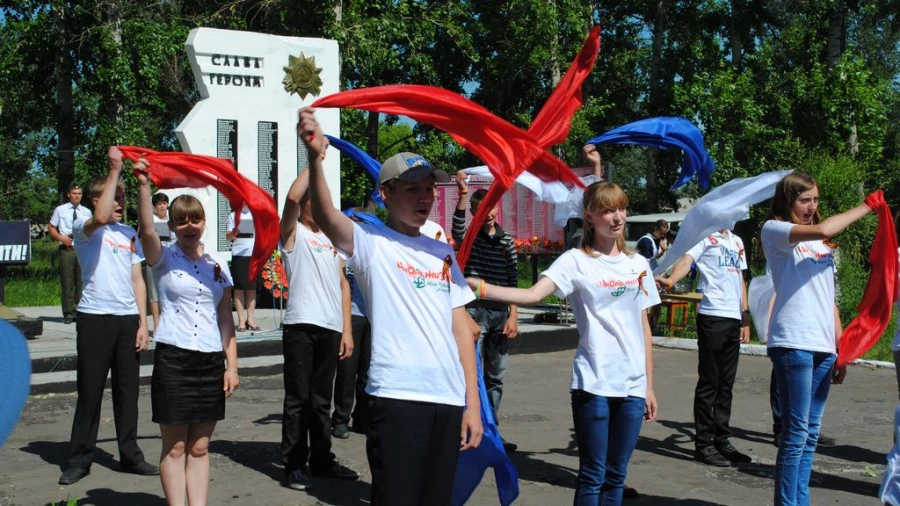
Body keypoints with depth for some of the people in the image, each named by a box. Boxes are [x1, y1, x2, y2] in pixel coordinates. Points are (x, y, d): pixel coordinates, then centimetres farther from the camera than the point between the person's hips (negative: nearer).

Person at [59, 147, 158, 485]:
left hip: (128, 318, 5)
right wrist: (114, 171, -22)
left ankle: (130, 455, 17)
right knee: (90, 389, -1)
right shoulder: (84, 228, -2)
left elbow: (137, 281, 13)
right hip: (95, 317, -5)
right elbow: (101, 218, -27)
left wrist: (142, 322, 5)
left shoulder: (130, 234, 14)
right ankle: (79, 460, 8)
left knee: (127, 389, 8)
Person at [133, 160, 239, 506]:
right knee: (175, 447, 2)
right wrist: (143, 185, -31)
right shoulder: (163, 258, 2)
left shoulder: (217, 264, 10)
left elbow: (226, 320, 9)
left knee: (200, 447, 7)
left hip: (211, 361, 3)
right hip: (172, 359, -3)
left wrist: (231, 366, 4)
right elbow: (147, 230, -21)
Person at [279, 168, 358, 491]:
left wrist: (347, 329, 11)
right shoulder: (293, 233, 4)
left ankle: (321, 459, 21)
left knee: (322, 400, 13)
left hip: (331, 328, 5)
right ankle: (294, 464, 5)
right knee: (298, 398, -2)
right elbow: (292, 197, -17)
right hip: (301, 325, -5)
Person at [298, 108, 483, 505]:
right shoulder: (370, 243, -1)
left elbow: (461, 329, 14)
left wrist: (473, 402, 9)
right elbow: (326, 218, -23)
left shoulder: (443, 253, 15)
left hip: (449, 399, 6)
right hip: (396, 397, -6)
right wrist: (315, 157, -39)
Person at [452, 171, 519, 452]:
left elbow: (513, 280, 10)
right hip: (474, 312, -4)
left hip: (501, 315, 5)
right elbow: (457, 227, -25)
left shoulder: (507, 240, 11)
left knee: (495, 378, 11)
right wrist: (462, 191, -35)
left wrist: (513, 315, 4)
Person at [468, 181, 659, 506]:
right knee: (592, 475, 1)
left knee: (616, 475, 11)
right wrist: (478, 287, -37)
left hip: (633, 386, 4)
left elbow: (644, 327, 14)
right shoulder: (576, 261, -5)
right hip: (593, 384, -4)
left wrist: (649, 385, 13)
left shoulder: (638, 264, 10)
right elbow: (533, 295, -21)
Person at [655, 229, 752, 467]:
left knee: (726, 384, 12)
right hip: (712, 316, -7)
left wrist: (745, 317, 20)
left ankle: (722, 440, 21)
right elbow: (687, 260, -20)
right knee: (709, 382, -3)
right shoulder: (703, 237, -2)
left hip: (734, 317, 7)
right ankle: (703, 444, 4)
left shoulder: (737, 242, 21)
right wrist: (671, 280, -41)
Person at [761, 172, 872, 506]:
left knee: (811, 433, 9)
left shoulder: (821, 243, 21)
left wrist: (841, 349, 16)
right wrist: (865, 207, -6)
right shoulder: (773, 231, -1)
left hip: (823, 346, 7)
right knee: (796, 432, -8)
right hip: (792, 343, -7)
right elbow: (822, 230, -19)